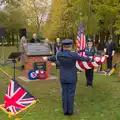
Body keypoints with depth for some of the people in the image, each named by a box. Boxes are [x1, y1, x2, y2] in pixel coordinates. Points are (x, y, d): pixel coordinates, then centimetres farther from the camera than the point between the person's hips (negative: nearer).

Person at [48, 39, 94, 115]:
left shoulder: (59, 54, -8)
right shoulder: (74, 54, -19)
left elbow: (53, 58, 13)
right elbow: (83, 58, -5)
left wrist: (48, 59, 37)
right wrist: (92, 59, 12)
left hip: (63, 78, 3)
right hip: (72, 78, -3)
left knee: (64, 94, 12)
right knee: (71, 94, 7)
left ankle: (65, 110, 19)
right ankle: (70, 111, 16)